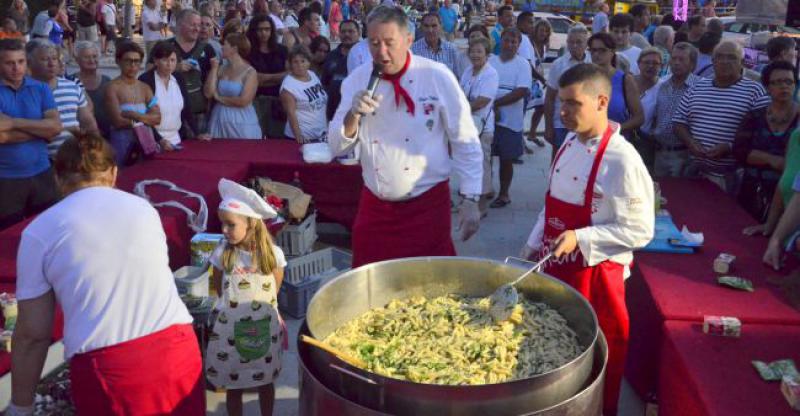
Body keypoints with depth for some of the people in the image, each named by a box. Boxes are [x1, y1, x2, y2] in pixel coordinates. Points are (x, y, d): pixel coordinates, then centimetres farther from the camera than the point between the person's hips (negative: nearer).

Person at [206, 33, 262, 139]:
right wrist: (214, 69, -2)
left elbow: (243, 101, -17)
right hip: (220, 120, 5)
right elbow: (208, 94, 0)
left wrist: (220, 98, -5)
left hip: (241, 123, -5)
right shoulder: (222, 69, 7)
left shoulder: (250, 72, -8)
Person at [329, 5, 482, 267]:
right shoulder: (357, 81, 0)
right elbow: (338, 147, 1)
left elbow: (465, 142, -5)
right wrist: (353, 116, -18)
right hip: (374, 206, 3)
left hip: (428, 204, -2)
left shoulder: (437, 77, -9)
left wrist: (470, 200, -9)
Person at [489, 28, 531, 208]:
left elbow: (521, 91, -14)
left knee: (506, 159, 8)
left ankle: (503, 194, 21)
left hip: (510, 120, -2)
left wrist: (495, 102, -17)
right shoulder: (490, 61, 5)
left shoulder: (522, 65, -4)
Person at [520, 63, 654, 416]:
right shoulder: (570, 144, 4)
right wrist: (534, 245, 11)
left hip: (595, 275, -7)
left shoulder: (622, 160, -20)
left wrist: (579, 238, -26)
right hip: (556, 267, 7)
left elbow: (639, 231, -19)